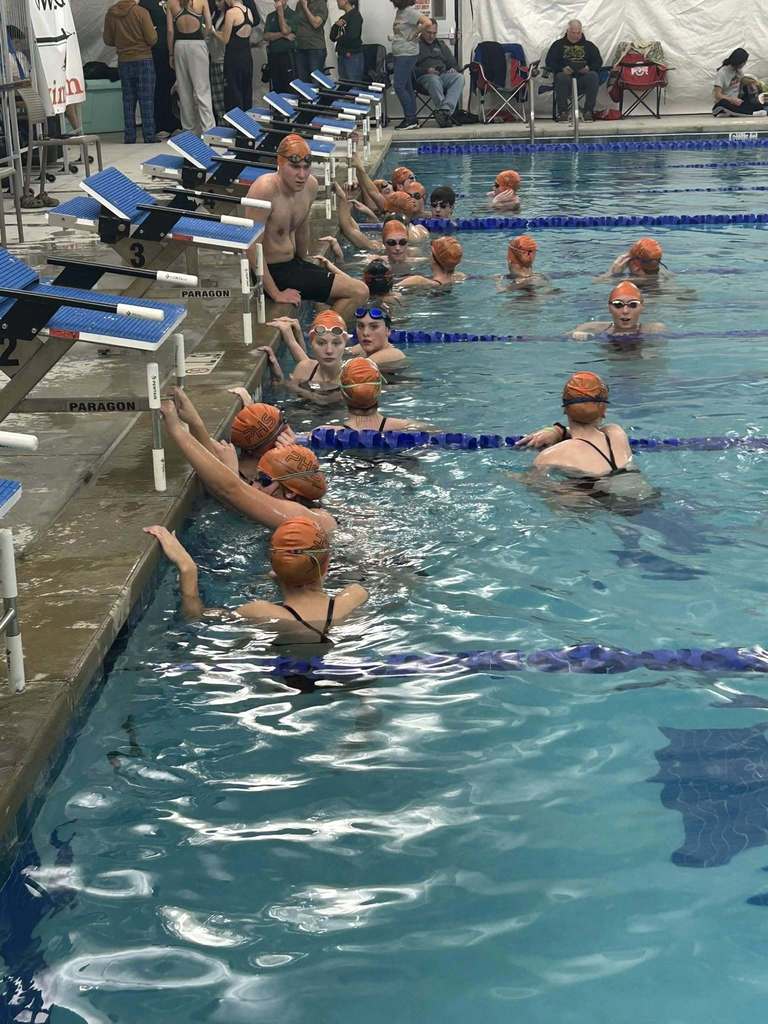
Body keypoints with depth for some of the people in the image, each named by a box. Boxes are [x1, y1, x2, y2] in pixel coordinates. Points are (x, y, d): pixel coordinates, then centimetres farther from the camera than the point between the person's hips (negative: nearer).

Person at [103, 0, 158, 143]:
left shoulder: (110, 14, -1)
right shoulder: (141, 12, -12)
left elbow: (108, 40, 7)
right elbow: (152, 39, -11)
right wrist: (154, 32, 10)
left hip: (123, 62, 4)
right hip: (143, 60, -3)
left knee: (128, 101, 9)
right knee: (147, 101, 2)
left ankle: (129, 137, 8)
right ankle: (149, 136, 0)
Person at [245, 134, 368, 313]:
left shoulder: (310, 186, 0)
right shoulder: (265, 189, -25)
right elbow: (253, 246, -26)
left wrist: (304, 266, 26)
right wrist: (275, 294, -25)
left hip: (293, 264, 9)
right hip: (272, 271, -9)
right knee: (359, 292, -11)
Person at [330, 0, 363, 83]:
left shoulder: (355, 15, -7)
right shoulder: (342, 18, 16)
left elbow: (352, 36, -20)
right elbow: (333, 37, 14)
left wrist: (339, 39, -1)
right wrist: (336, 26, -5)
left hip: (353, 56, -8)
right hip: (341, 56, 8)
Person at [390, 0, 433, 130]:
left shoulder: (409, 11, -14)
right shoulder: (400, 11, 12)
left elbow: (427, 22, -25)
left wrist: (414, 34, -15)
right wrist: (393, 37, 9)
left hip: (407, 54, -9)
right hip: (399, 54, 9)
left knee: (399, 86, -12)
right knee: (407, 88, 10)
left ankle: (410, 118, -8)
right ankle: (411, 119, 14)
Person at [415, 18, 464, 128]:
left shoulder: (440, 44, 31)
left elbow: (453, 63, 30)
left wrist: (453, 69, 6)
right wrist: (426, 70, -15)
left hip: (444, 74, 5)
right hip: (425, 77, -5)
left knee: (459, 77, -29)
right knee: (434, 80, -42)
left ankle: (445, 109, -46)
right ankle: (447, 114, -47)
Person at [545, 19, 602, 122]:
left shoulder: (588, 45, 21)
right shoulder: (558, 45, 17)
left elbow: (598, 61, 14)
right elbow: (549, 62, 7)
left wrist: (589, 68, -10)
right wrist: (562, 69, -12)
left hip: (583, 76, 1)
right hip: (566, 74, -1)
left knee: (593, 76, -31)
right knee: (561, 77, -36)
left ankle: (588, 111, -29)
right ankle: (562, 112, -32)